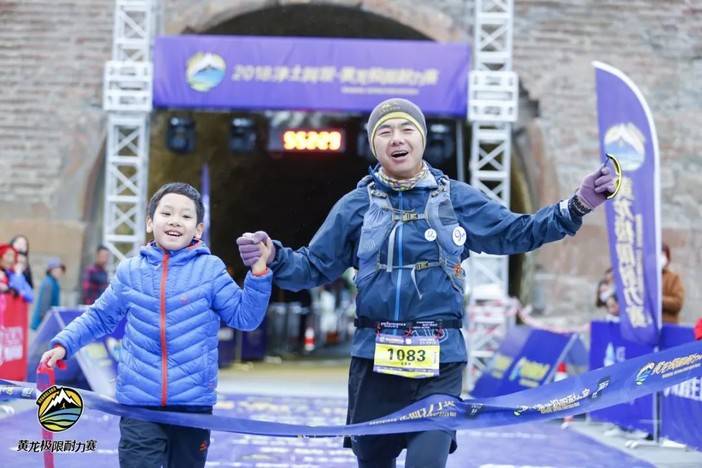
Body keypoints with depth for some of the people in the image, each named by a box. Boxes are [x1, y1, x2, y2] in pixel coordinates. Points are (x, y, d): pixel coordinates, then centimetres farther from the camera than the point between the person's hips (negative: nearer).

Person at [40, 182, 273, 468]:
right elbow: (100, 318, 16)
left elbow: (244, 316, -1)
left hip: (193, 404, 0)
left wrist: (258, 274, -12)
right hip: (138, 404, 0)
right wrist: (64, 343, 6)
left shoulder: (210, 269, -1)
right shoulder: (130, 272, 4)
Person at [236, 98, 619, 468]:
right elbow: (314, 267, 8)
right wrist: (272, 258, -11)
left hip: (440, 360, -1)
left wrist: (577, 206, 1)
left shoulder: (457, 198, 6)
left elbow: (515, 233, 11)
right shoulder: (356, 205, 5)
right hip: (374, 359, 1)